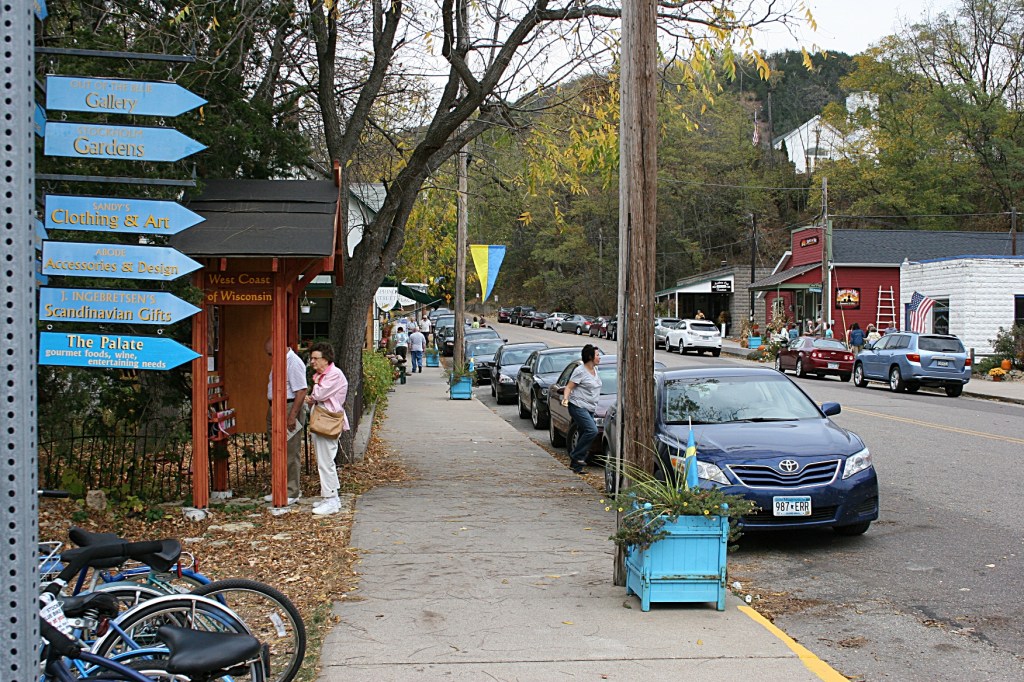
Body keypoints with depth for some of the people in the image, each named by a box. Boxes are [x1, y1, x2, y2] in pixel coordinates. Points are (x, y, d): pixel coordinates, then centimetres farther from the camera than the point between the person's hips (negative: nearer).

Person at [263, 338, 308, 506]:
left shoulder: (294, 363, -16)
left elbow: (301, 391, -21)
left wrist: (292, 416, -23)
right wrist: (270, 411, 18)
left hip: (289, 409, -10)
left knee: (291, 454, -4)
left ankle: (292, 493, 3)